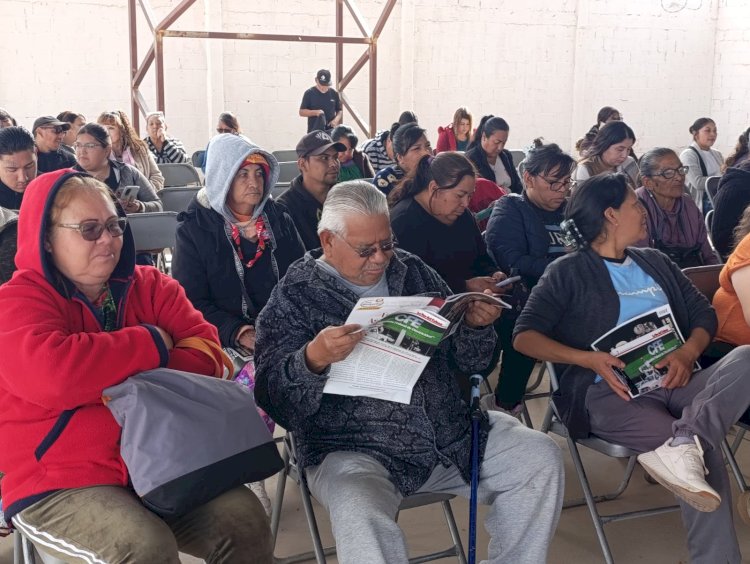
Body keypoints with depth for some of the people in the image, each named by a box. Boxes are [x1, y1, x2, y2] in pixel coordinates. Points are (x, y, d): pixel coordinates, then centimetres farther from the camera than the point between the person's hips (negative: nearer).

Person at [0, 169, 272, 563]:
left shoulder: (151, 286, 10)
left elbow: (206, 354, -1)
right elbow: (51, 374, -26)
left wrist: (142, 382, -19)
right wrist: (149, 345, -13)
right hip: (60, 485, -4)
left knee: (244, 519, -17)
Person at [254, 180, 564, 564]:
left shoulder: (414, 272, 12)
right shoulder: (295, 296, -2)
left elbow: (465, 362, 17)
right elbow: (275, 401, -11)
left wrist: (475, 326, -5)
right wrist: (313, 359, -31)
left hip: (451, 436, 6)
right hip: (352, 453, -5)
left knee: (540, 456, -5)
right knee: (361, 514, -35)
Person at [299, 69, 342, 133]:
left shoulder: (334, 94, 8)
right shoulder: (309, 93, -1)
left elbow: (340, 111, 15)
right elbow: (302, 112, -1)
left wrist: (336, 119, -7)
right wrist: (315, 112, -18)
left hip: (331, 132, 3)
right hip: (314, 132, -3)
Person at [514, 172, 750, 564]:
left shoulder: (656, 262, 24)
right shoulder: (568, 272, 6)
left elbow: (704, 314, 18)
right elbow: (524, 336, -3)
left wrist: (688, 352, -6)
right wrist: (588, 358, -19)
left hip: (674, 382, 6)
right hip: (611, 390, -5)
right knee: (703, 452, -31)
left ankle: (681, 443, -43)